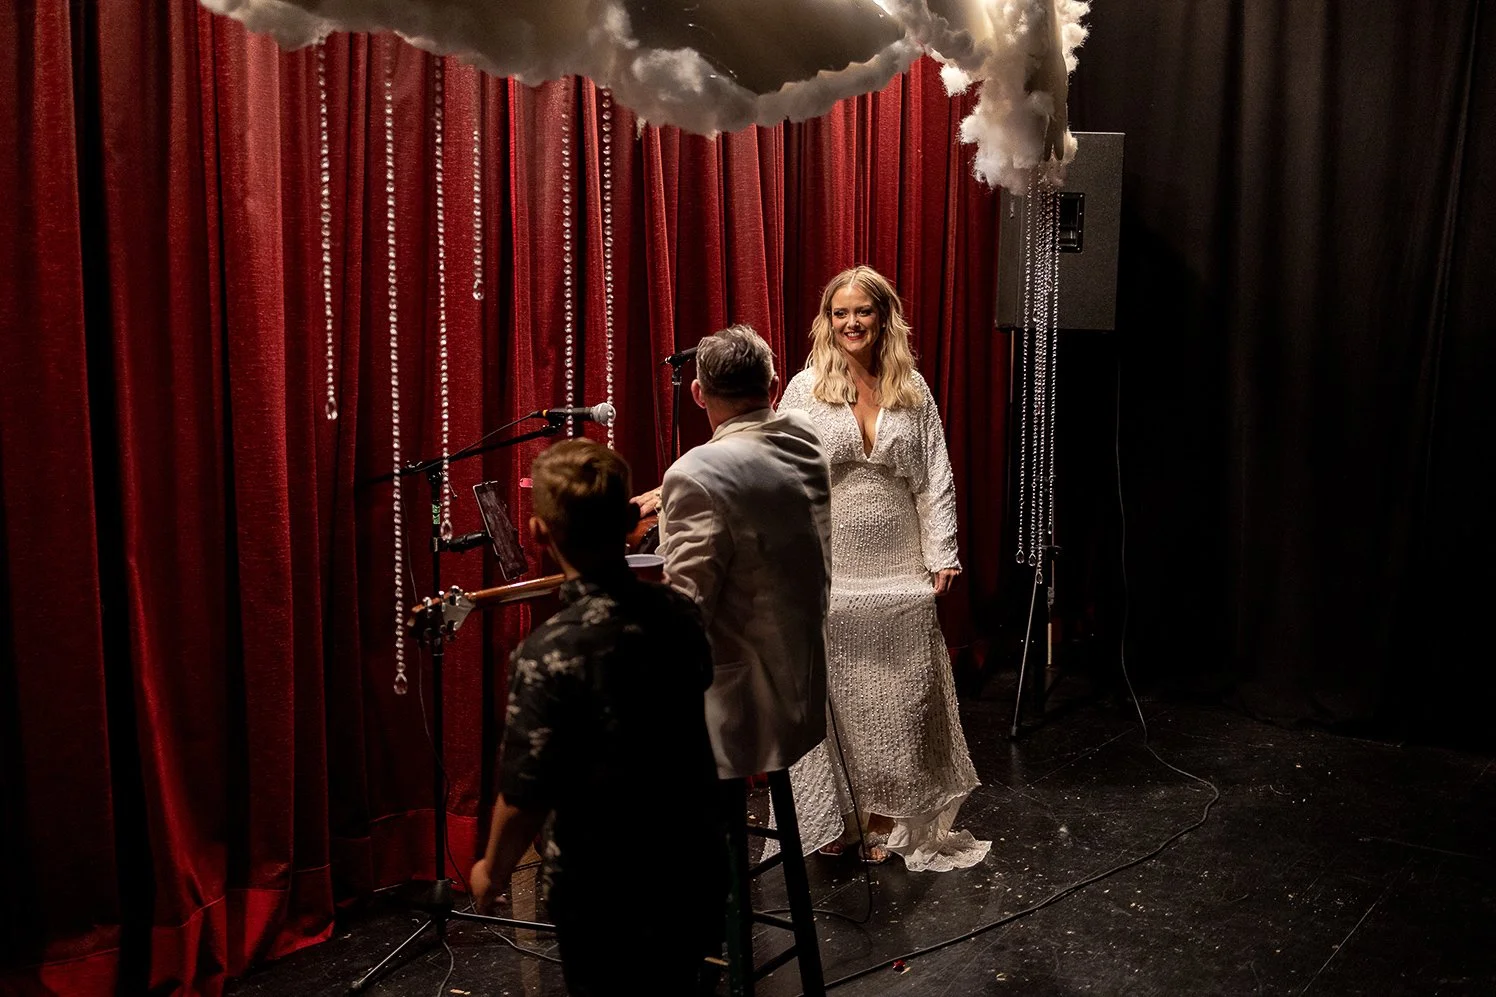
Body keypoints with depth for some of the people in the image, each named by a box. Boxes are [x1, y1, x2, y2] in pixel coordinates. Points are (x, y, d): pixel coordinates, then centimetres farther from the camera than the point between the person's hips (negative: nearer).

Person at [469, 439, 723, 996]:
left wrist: (492, 871, -1)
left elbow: (526, 796, -21)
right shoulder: (679, 613, -10)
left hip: (603, 891, -4)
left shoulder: (550, 653, -27)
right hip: (694, 871, 5)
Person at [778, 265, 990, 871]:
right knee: (833, 692, 4)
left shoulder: (913, 392, 6)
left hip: (898, 571, 2)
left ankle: (886, 818, 20)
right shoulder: (805, 390, 1)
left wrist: (942, 554, -1)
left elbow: (934, 480, 4)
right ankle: (831, 818, 18)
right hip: (829, 568, -2)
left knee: (898, 695, 6)